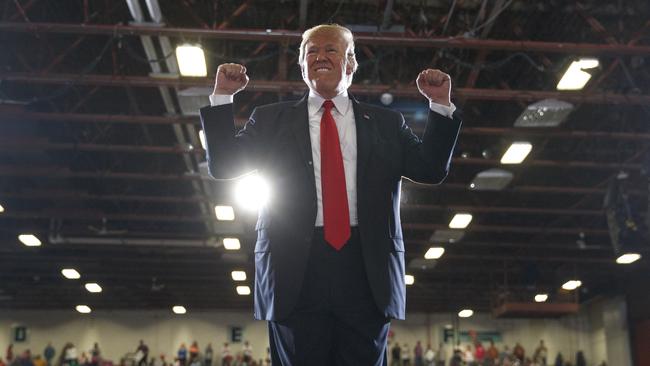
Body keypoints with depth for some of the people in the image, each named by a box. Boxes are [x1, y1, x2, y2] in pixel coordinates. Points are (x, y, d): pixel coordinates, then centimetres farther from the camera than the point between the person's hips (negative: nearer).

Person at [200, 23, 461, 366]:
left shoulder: (386, 123, 16)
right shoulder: (271, 119, 14)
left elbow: (431, 170, 10)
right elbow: (222, 166, 8)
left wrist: (440, 106, 1)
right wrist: (222, 97, 2)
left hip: (367, 273, 1)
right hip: (295, 272, 0)